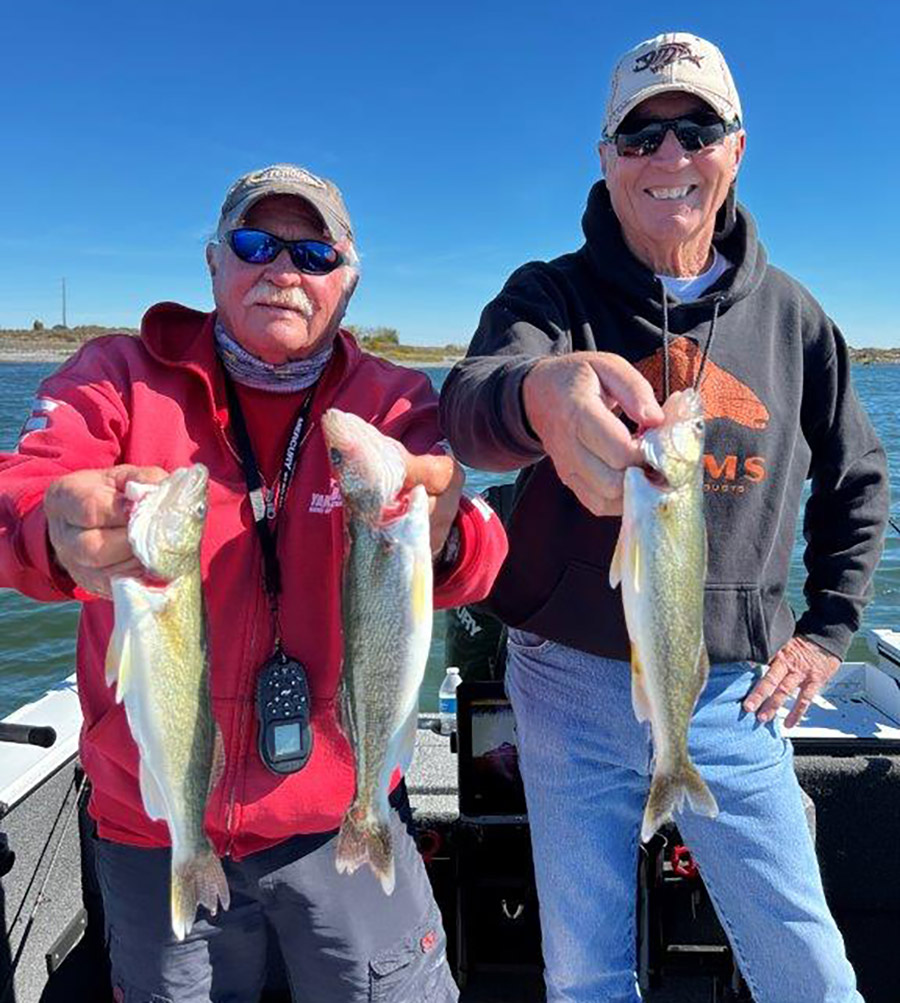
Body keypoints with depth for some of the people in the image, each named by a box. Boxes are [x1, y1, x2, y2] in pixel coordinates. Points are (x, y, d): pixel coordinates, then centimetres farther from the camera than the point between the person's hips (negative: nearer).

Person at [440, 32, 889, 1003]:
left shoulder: (788, 314, 4)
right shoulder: (550, 294, -4)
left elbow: (855, 480, 17)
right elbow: (468, 407, -27)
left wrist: (827, 630, 9)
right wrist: (541, 394, -50)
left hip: (733, 698, 2)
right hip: (572, 685, -1)